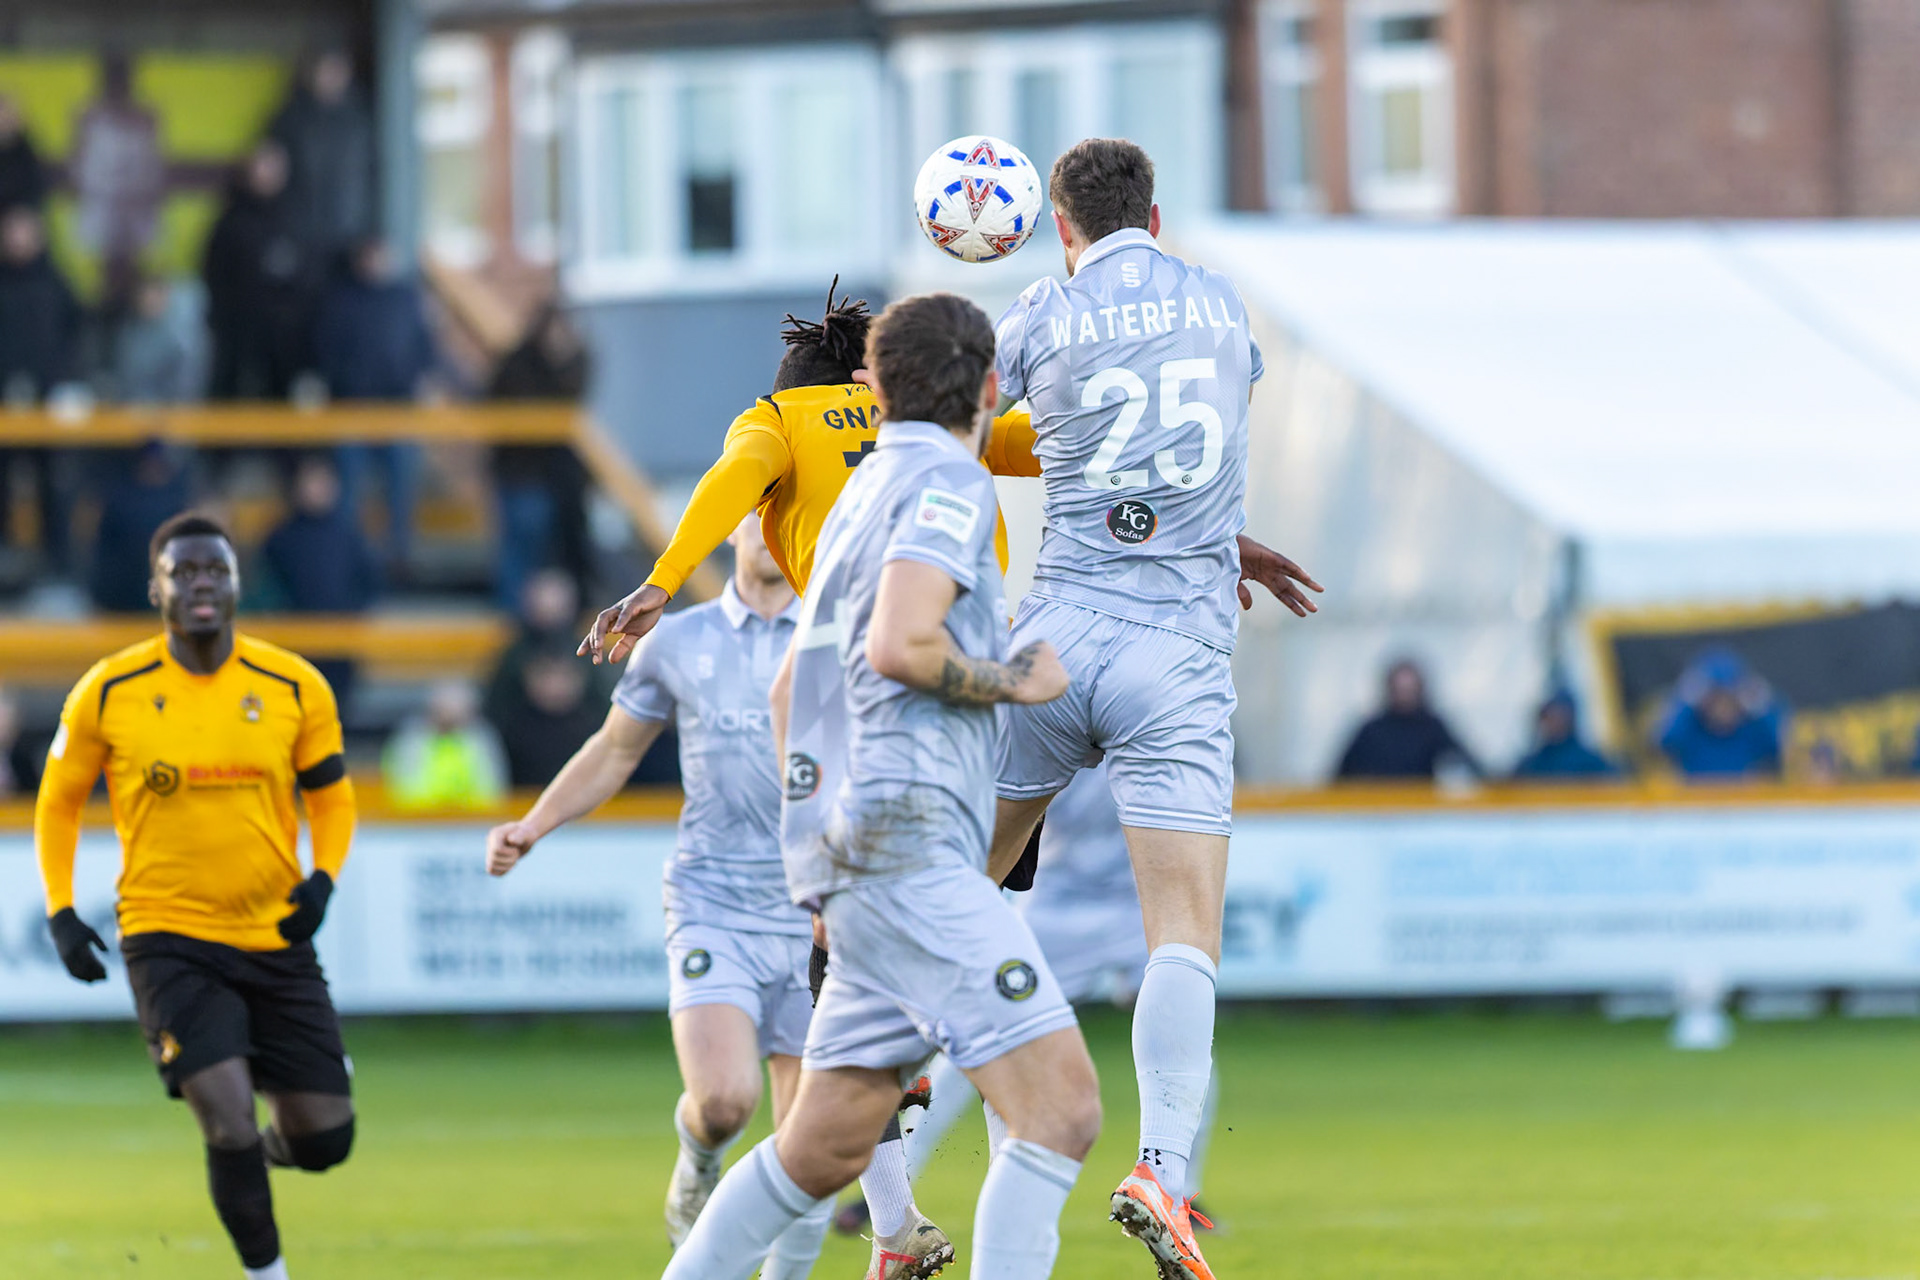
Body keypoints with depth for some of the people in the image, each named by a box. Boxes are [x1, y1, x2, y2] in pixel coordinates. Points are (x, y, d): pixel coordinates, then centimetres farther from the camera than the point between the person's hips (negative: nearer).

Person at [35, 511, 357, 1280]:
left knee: (325, 1139, 3)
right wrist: (60, 910, -2)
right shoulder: (108, 693, -5)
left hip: (276, 938, 3)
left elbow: (330, 795, 11)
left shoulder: (294, 688, -2)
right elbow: (58, 801, 9)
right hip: (168, 940, -3)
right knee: (229, 1122, -18)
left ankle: (254, 1153, 38)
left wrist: (323, 877, -8)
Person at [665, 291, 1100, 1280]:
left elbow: (789, 691, 31)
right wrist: (1018, 679, -4)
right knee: (1061, 1106, -16)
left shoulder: (865, 495, 24)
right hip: (907, 851, -10)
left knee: (823, 1149, 14)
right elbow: (899, 645, -21)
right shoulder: (949, 484, -4)